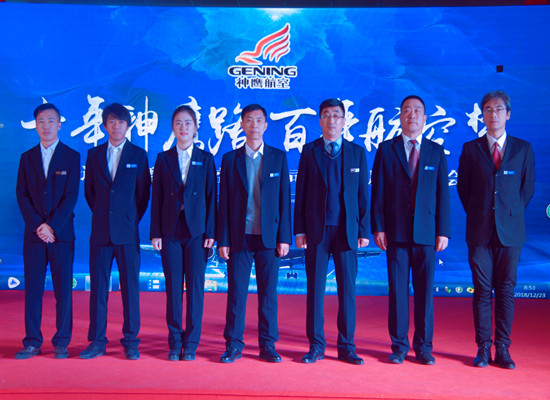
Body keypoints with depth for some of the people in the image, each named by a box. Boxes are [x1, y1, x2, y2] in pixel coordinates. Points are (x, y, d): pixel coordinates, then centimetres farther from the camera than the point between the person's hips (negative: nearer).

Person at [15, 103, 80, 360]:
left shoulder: (71, 156, 4)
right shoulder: (27, 158, 12)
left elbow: (71, 196, -3)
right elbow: (21, 194, 5)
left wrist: (52, 226, -12)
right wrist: (37, 226, -7)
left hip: (62, 232, -2)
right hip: (34, 232, 2)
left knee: (63, 289, 0)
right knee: (32, 288, 4)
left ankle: (61, 343, 8)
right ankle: (32, 342, 12)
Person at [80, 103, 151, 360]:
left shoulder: (138, 155, 6)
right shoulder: (94, 155, 11)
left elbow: (143, 193, 7)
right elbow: (89, 190, 16)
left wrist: (132, 219, 3)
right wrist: (101, 214, 10)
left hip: (127, 232, -2)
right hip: (100, 232, 2)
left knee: (130, 287, 1)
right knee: (98, 287, 4)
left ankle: (131, 342, 10)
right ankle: (97, 341, 14)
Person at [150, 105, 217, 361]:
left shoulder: (205, 159, 7)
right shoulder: (163, 159, 9)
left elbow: (211, 197, 3)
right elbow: (156, 198, 6)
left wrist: (210, 232, -4)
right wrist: (155, 233, -1)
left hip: (197, 231, -1)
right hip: (170, 232, 1)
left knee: (195, 288, 0)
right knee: (173, 288, 4)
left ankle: (190, 344, 10)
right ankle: (174, 344, 13)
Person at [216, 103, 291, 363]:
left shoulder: (278, 157, 7)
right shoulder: (230, 159, 7)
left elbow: (285, 199, 5)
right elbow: (224, 202, 5)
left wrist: (284, 237, -3)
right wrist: (223, 240, -1)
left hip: (268, 236, 0)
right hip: (239, 237, 0)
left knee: (268, 293, 5)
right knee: (236, 293, 3)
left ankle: (268, 345, 16)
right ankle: (233, 345, 15)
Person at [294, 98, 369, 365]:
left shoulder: (357, 153, 9)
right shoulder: (309, 151, 7)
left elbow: (363, 194, 8)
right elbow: (301, 193, 5)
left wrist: (364, 230, 1)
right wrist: (299, 230, -1)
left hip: (346, 231, 1)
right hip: (316, 231, 0)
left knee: (347, 289, 3)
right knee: (315, 289, 3)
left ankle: (346, 347, 13)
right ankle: (316, 346, 13)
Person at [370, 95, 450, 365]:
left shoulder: (436, 152, 10)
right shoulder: (386, 150, 7)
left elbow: (443, 194, 8)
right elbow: (378, 192, 4)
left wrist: (444, 231, 1)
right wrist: (378, 228, -4)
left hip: (427, 233, 1)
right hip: (396, 233, -1)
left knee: (425, 291, 4)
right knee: (397, 291, 2)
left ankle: (423, 347, 16)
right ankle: (399, 346, 13)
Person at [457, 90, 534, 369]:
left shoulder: (523, 149, 7)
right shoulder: (471, 149, 6)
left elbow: (528, 188, 11)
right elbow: (463, 188, 11)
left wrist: (513, 213, 6)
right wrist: (477, 215, 7)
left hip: (510, 230, 0)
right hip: (480, 231, 0)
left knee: (506, 290, 4)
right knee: (482, 290, 2)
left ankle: (503, 349, 11)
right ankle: (483, 349, 9)